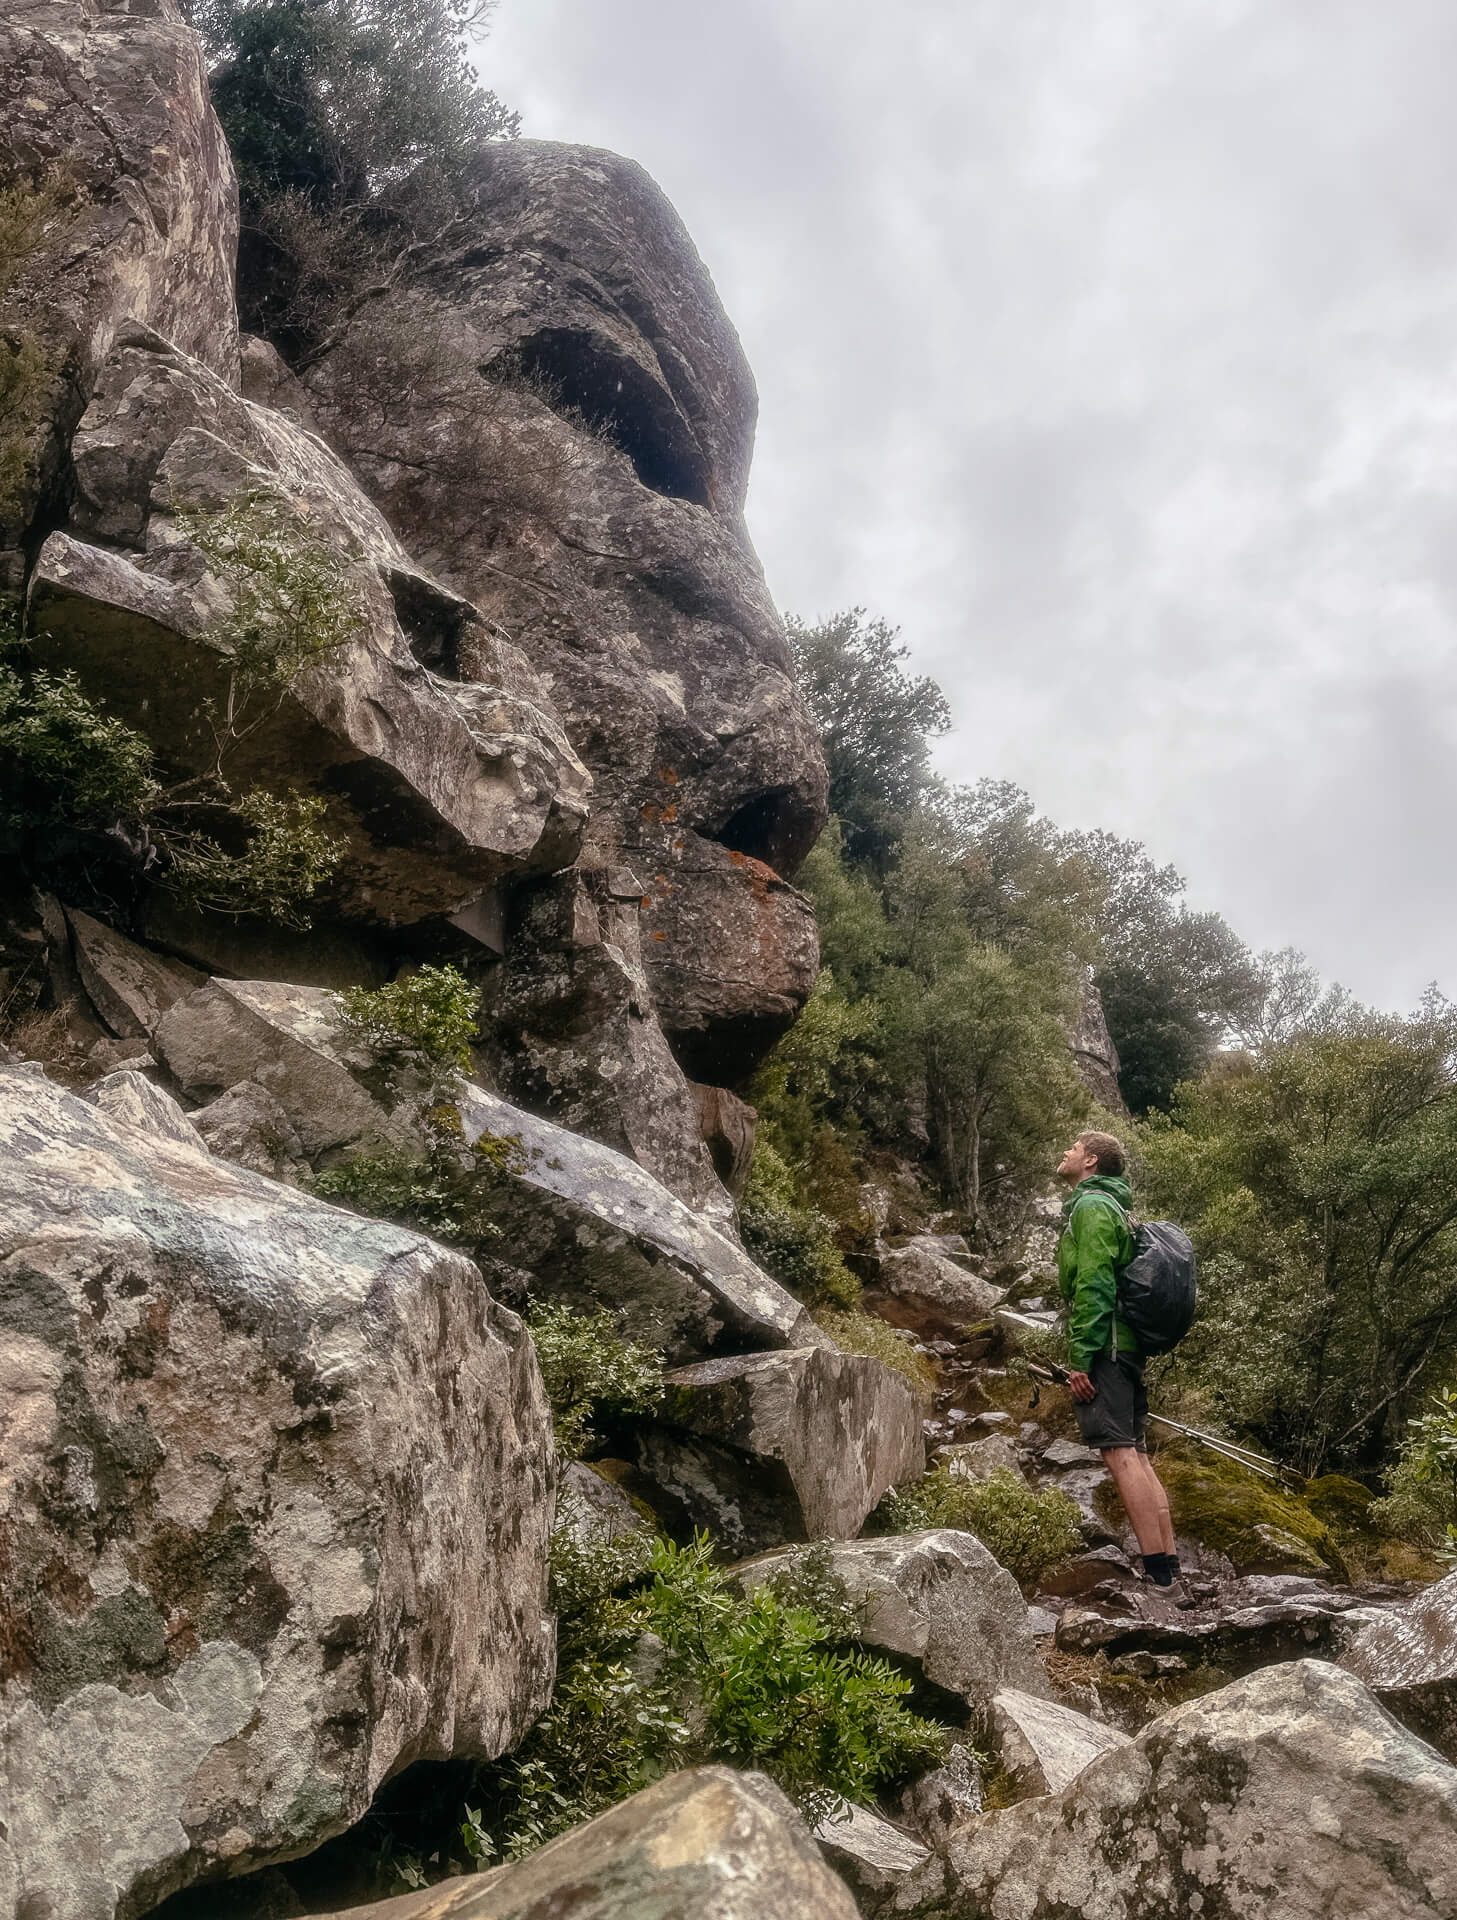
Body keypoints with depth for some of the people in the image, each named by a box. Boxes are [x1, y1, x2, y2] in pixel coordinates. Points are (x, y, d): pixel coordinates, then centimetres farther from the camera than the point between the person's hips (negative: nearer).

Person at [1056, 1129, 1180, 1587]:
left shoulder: (1091, 1205, -7)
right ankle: (1168, 1563, 9)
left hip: (1102, 1345, -10)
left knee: (1120, 1453, -13)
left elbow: (1093, 1285, -17)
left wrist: (1081, 1357, -20)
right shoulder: (1112, 1207, 25)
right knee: (1137, 1456, 9)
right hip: (1126, 1345, 10)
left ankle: (1155, 1568, -16)